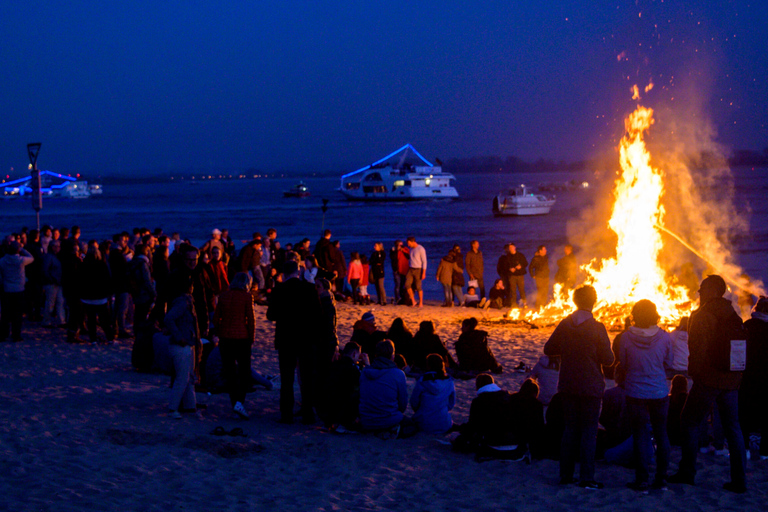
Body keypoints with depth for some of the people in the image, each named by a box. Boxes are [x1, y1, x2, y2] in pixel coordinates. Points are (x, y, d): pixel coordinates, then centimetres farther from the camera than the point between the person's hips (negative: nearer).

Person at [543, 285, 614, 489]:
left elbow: (548, 349, 6)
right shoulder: (596, 327, -14)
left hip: (568, 386, 4)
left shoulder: (564, 324, -2)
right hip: (591, 387, -4)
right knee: (589, 431, 2)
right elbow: (608, 359, -12)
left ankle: (566, 474, 16)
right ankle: (586, 477, 0)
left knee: (570, 428, 14)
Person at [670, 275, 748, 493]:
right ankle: (739, 479, 6)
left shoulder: (702, 315, -10)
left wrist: (694, 372, -5)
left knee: (689, 422, 5)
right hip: (731, 380, 6)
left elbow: (698, 347, -16)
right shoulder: (734, 317, 11)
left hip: (708, 379, -6)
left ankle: (687, 472, 5)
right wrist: (736, 374, 17)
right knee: (732, 428, 9)